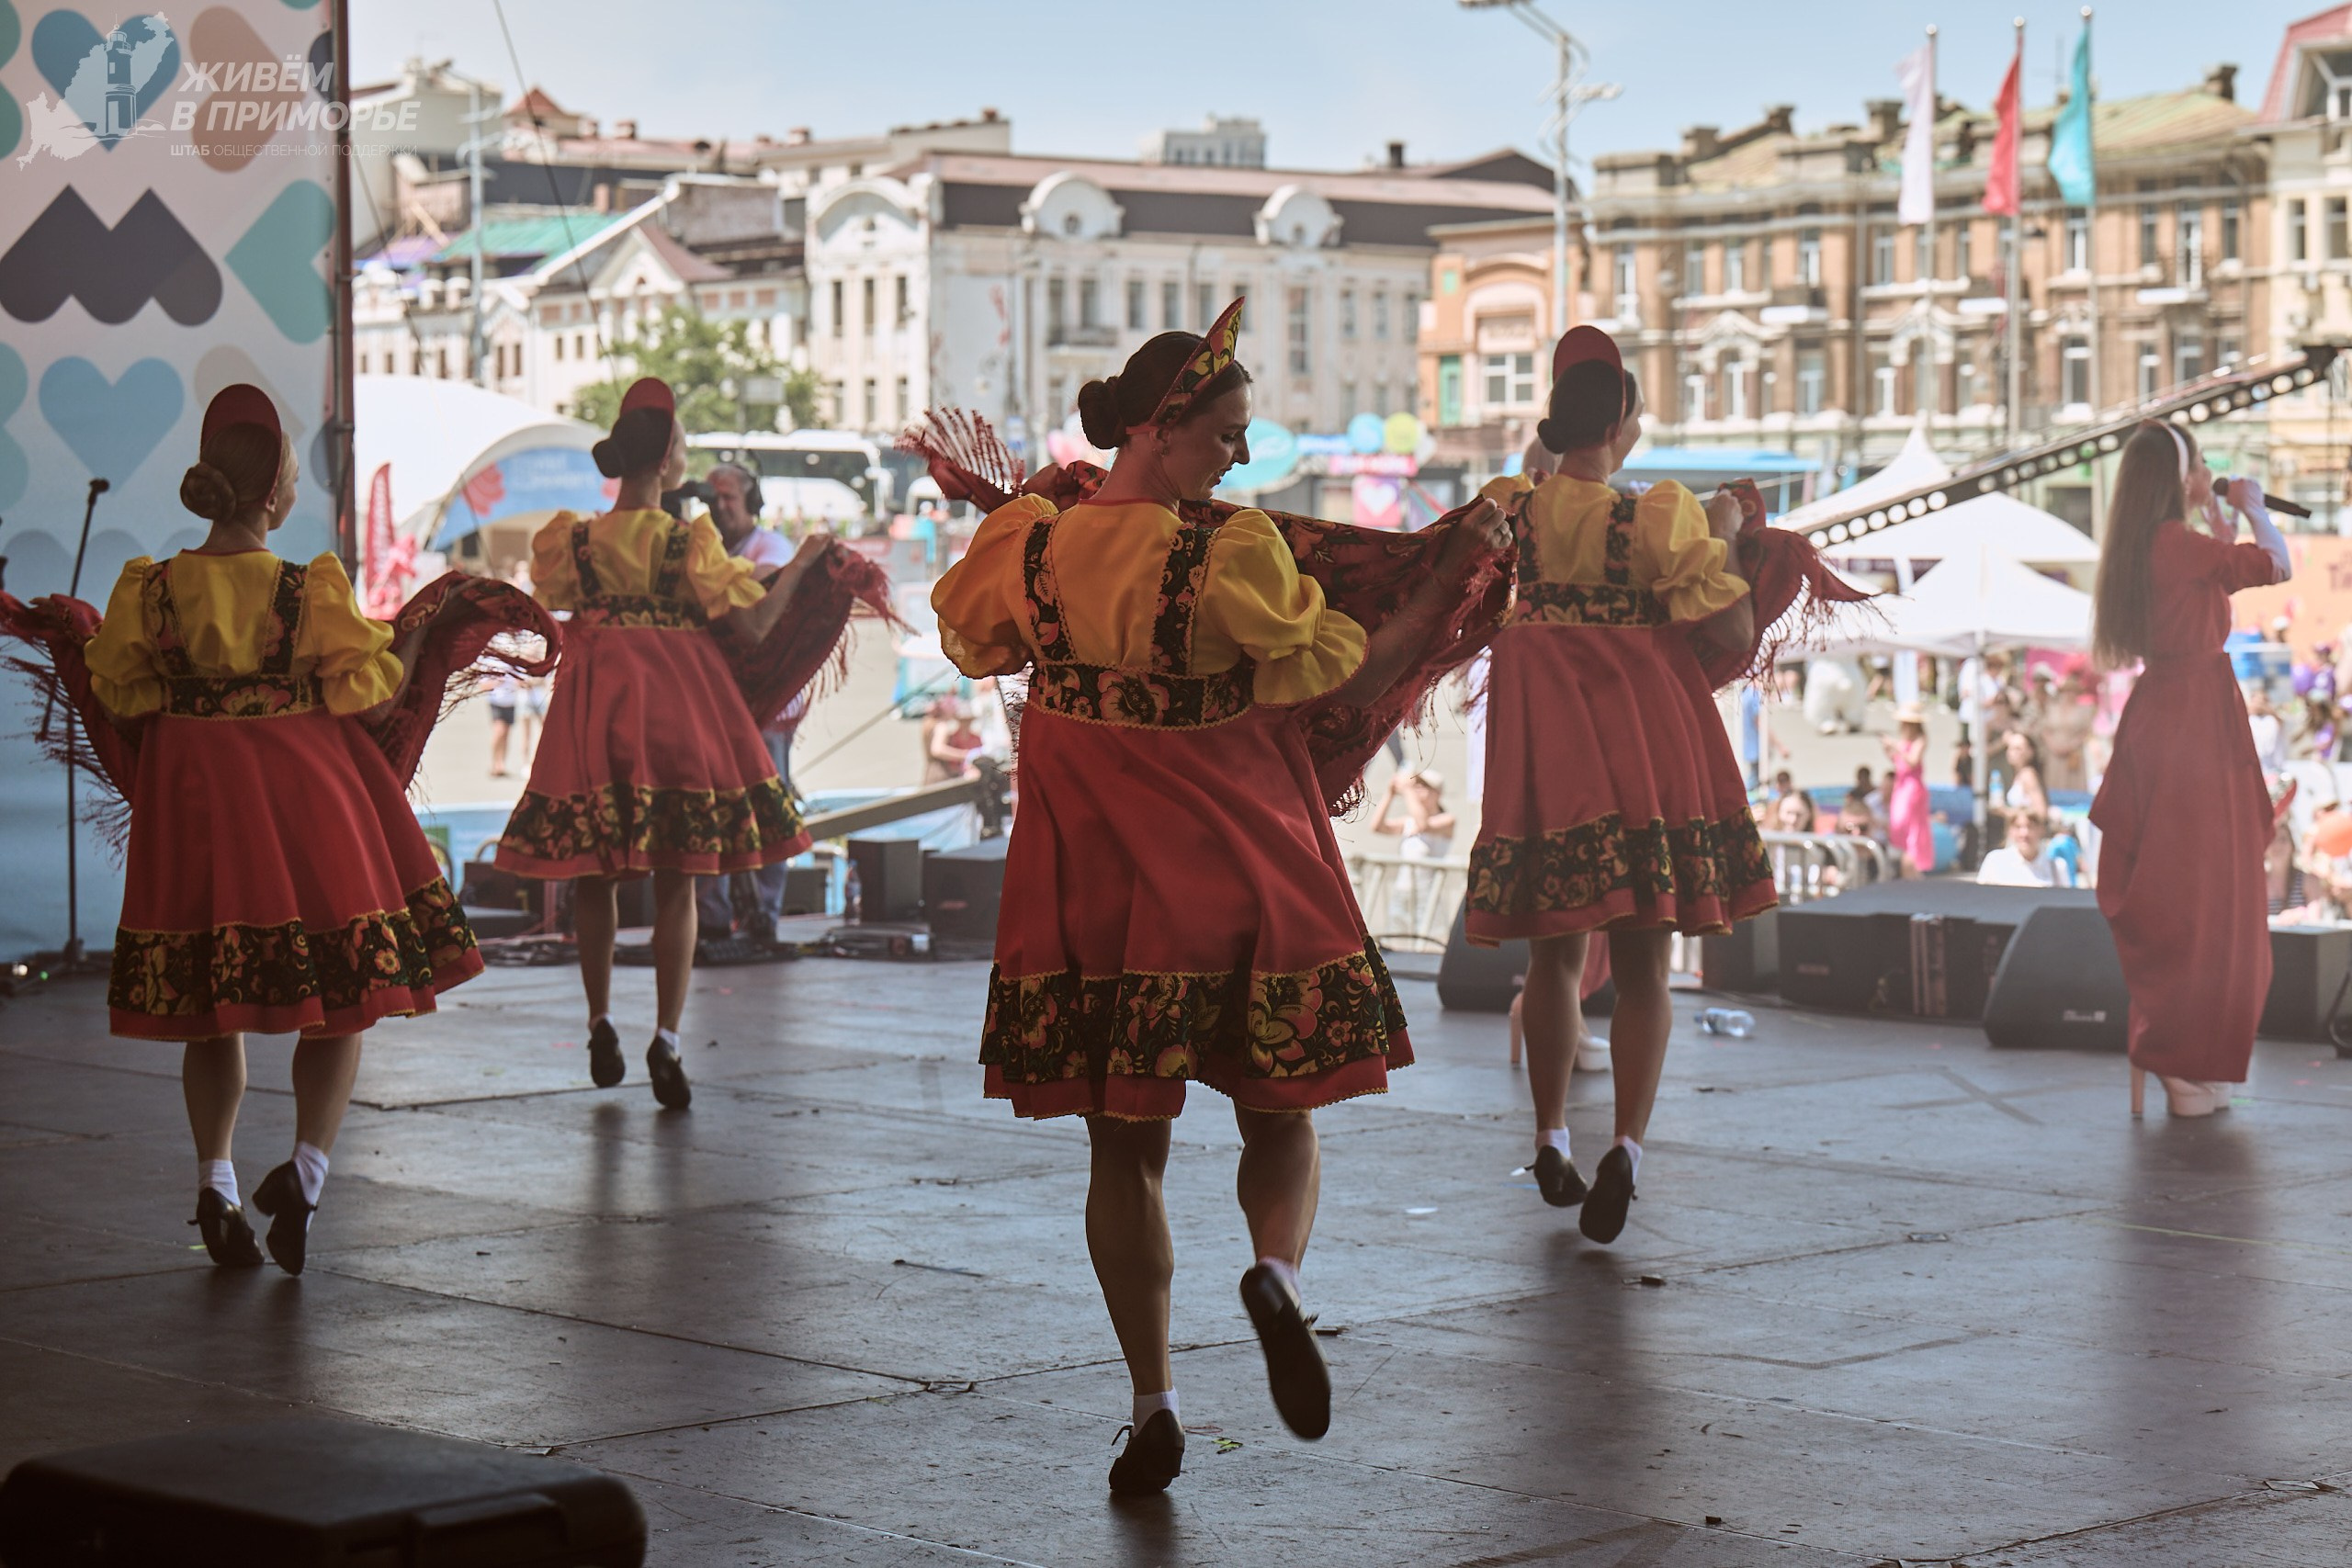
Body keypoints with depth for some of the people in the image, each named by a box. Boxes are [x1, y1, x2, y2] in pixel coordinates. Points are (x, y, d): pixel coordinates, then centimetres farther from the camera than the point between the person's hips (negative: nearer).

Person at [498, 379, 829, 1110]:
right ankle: (666, 1038, -5)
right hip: (680, 708, -2)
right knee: (676, 882, 2)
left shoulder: (576, 541, 0)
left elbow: (556, 603, 18)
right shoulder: (689, 543, -9)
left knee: (595, 876, 13)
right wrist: (800, 562, 2)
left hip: (596, 708, 2)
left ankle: (601, 1023, 19)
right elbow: (753, 624, -10)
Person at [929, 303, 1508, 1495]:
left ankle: (1151, 1403, 6)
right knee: (1282, 1113, 12)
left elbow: (967, 636, 18)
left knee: (1124, 1147, 10)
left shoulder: (1029, 546, -3)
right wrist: (1453, 575, -1)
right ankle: (1276, 1276, -20)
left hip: (1091, 866, 3)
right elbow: (1354, 679, -9)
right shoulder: (1229, 559, -15)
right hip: (1235, 862, -3)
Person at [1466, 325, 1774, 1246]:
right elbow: (1736, 633, -11)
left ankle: (1551, 1140, 24)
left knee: (1555, 955, 17)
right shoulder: (1659, 517, -11)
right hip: (1648, 749, -3)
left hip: (1544, 752, 3)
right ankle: (1627, 1143, -16)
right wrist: (1722, 537, 3)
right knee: (1642, 967, 2)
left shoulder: (1507, 511, 0)